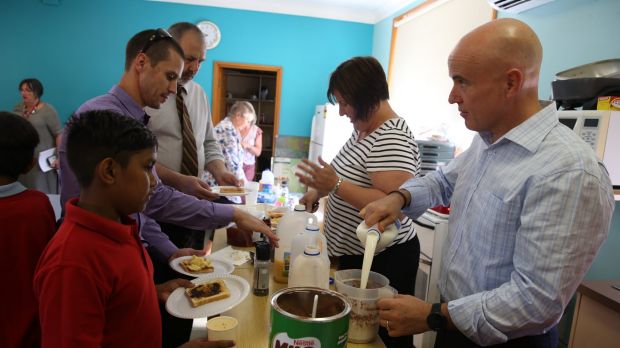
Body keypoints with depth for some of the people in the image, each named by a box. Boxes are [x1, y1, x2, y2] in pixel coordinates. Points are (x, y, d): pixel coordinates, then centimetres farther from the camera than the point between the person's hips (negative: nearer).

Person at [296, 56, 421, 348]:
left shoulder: (392, 139, -24)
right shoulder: (362, 128, 6)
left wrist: (336, 186, -34)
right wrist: (320, 189, 5)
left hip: (383, 261, -9)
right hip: (354, 253, 9)